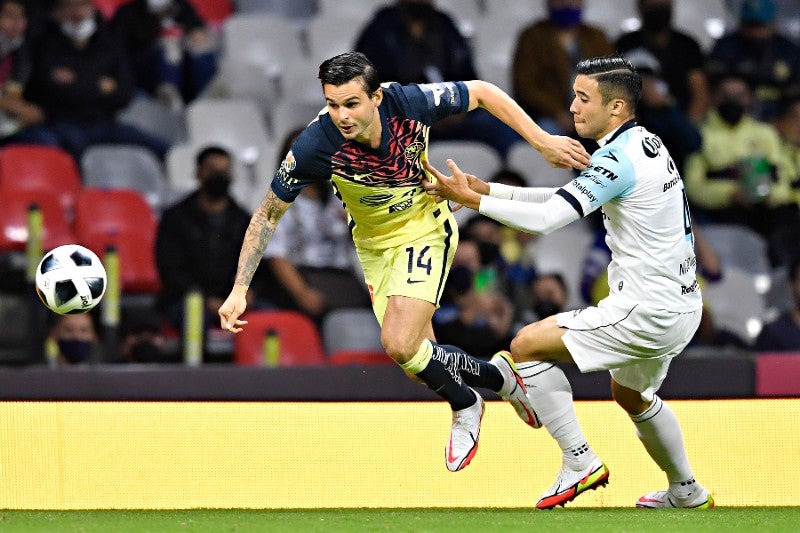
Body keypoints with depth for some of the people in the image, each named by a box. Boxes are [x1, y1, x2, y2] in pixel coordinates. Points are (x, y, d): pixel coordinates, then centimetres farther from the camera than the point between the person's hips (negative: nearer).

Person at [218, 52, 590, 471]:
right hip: (374, 244, 3)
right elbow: (268, 214, -15)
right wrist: (239, 289, -20)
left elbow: (481, 92, -11)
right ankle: (494, 375, 34)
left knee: (400, 345, -20)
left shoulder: (408, 103, -29)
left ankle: (465, 406, 9)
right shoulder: (317, 145, -28)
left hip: (425, 229, -3)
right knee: (418, 357, 5)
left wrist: (543, 141, -14)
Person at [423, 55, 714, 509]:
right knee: (631, 395, 32)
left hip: (647, 312, -10)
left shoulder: (619, 159, -19)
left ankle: (580, 462, -3)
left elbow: (547, 219, -24)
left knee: (527, 346, -4)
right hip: (681, 306, 10)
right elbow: (566, 198, 16)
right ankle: (687, 493, 43)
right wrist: (487, 189, 10)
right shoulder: (647, 145, 11)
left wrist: (471, 199, -15)